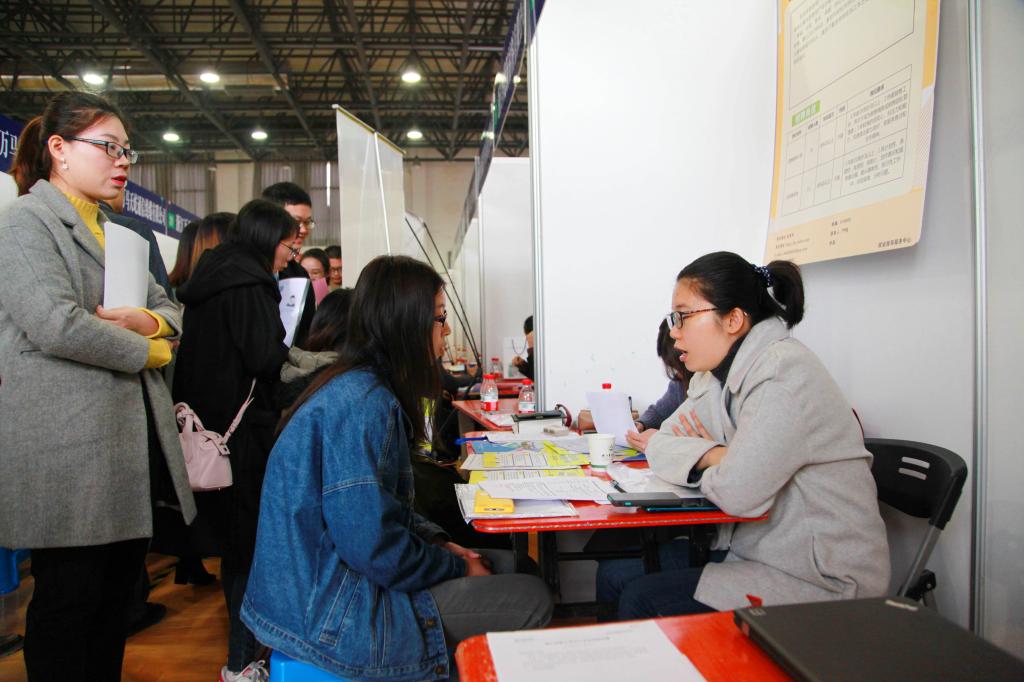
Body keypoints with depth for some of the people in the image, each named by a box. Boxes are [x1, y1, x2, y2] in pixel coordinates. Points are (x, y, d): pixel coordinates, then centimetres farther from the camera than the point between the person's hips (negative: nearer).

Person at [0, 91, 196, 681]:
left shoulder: (115, 231, 20)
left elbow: (171, 309, 20)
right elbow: (57, 325, -21)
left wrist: (149, 320, -4)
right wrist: (147, 349, -8)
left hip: (132, 442, 8)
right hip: (67, 449, -8)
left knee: (120, 586, 15)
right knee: (69, 598, 3)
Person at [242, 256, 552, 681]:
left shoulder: (360, 387, 6)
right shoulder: (361, 404, -24)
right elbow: (374, 547, -26)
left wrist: (441, 543, 3)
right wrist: (458, 567, -11)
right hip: (330, 617, -9)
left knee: (512, 565, 10)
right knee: (532, 597, -7)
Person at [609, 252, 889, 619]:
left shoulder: (785, 372, -22)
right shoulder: (717, 374, 5)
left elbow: (738, 492, -28)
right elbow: (659, 444, 6)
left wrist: (700, 456, -7)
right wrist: (712, 456, -13)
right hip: (757, 551, 8)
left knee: (641, 601, -14)